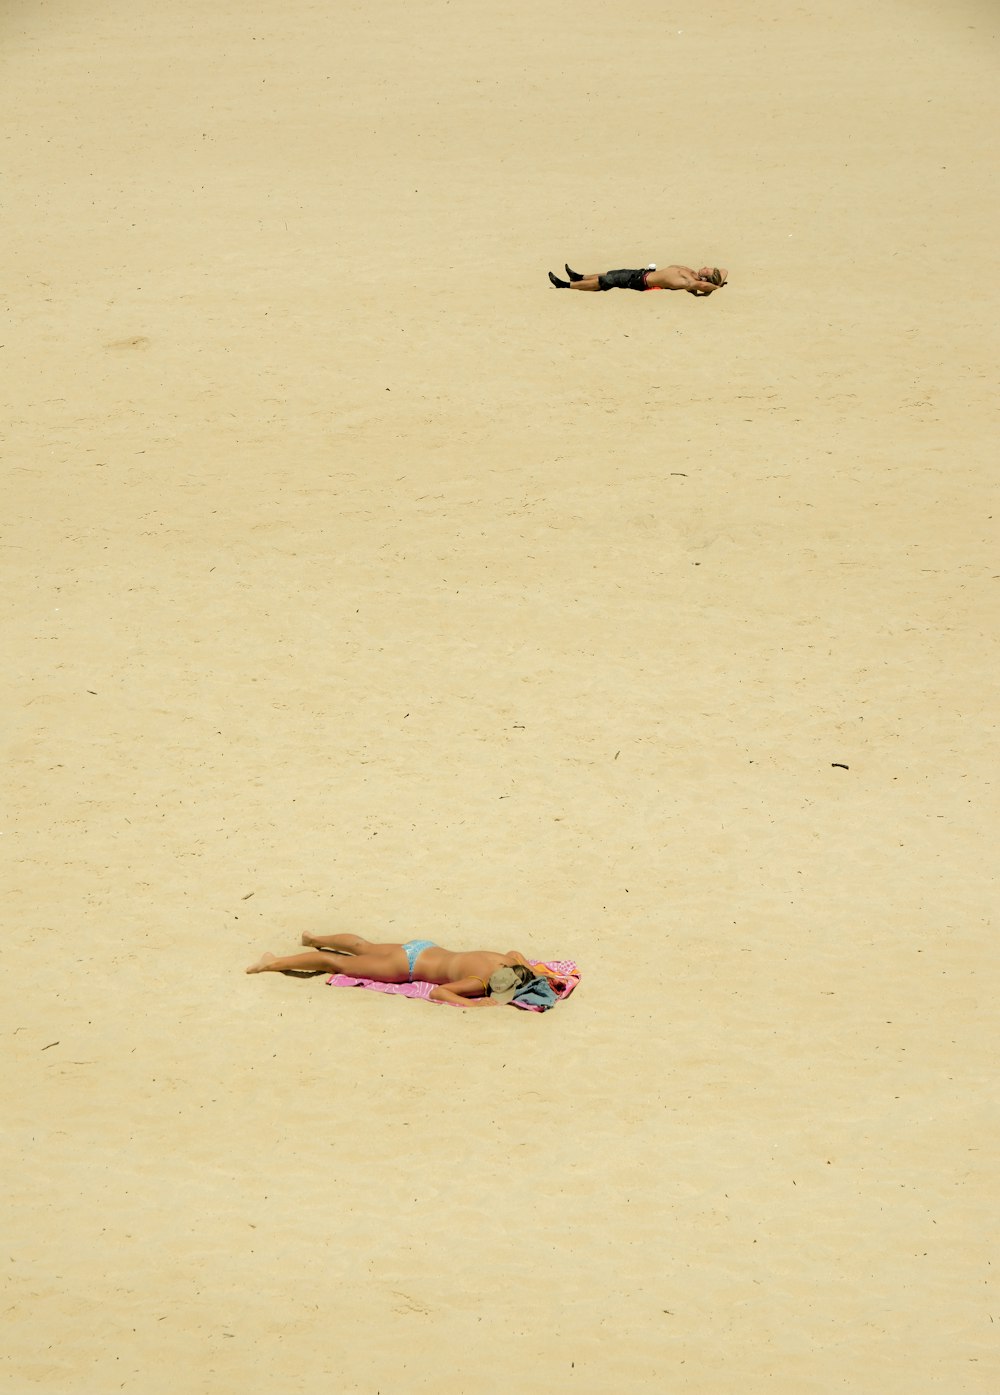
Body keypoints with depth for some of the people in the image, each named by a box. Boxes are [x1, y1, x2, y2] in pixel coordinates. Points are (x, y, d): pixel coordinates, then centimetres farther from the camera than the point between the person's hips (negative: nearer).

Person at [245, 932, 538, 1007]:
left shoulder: (505, 962, -15)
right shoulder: (479, 982, -35)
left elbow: (515, 953, 9)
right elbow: (437, 992, -32)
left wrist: (534, 972, -2)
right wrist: (471, 1004, -40)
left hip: (424, 949, 7)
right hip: (408, 965, -7)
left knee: (365, 948, 32)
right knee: (337, 963, 6)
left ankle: (315, 939, 55)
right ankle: (274, 963, 17)